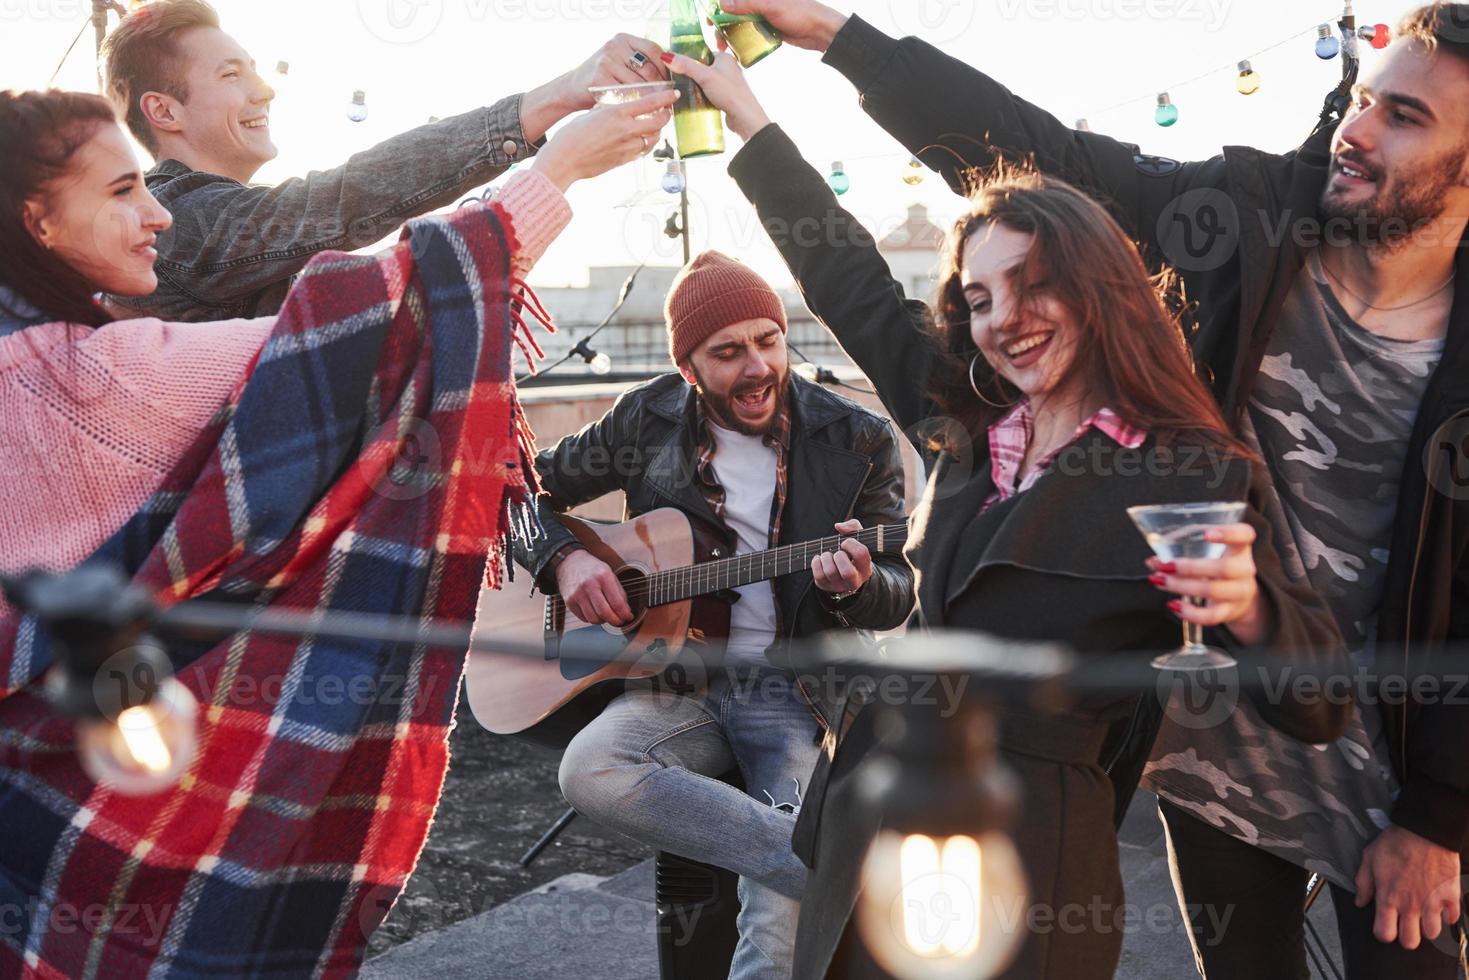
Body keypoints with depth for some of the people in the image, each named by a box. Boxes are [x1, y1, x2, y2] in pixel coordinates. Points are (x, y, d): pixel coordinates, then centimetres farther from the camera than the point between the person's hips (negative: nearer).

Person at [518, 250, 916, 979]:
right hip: (680, 676, 3)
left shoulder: (856, 441, 0)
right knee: (591, 770, -32)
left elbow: (899, 594, 3)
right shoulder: (649, 419, 5)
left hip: (798, 688, -2)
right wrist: (564, 559, -7)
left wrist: (856, 584, -21)